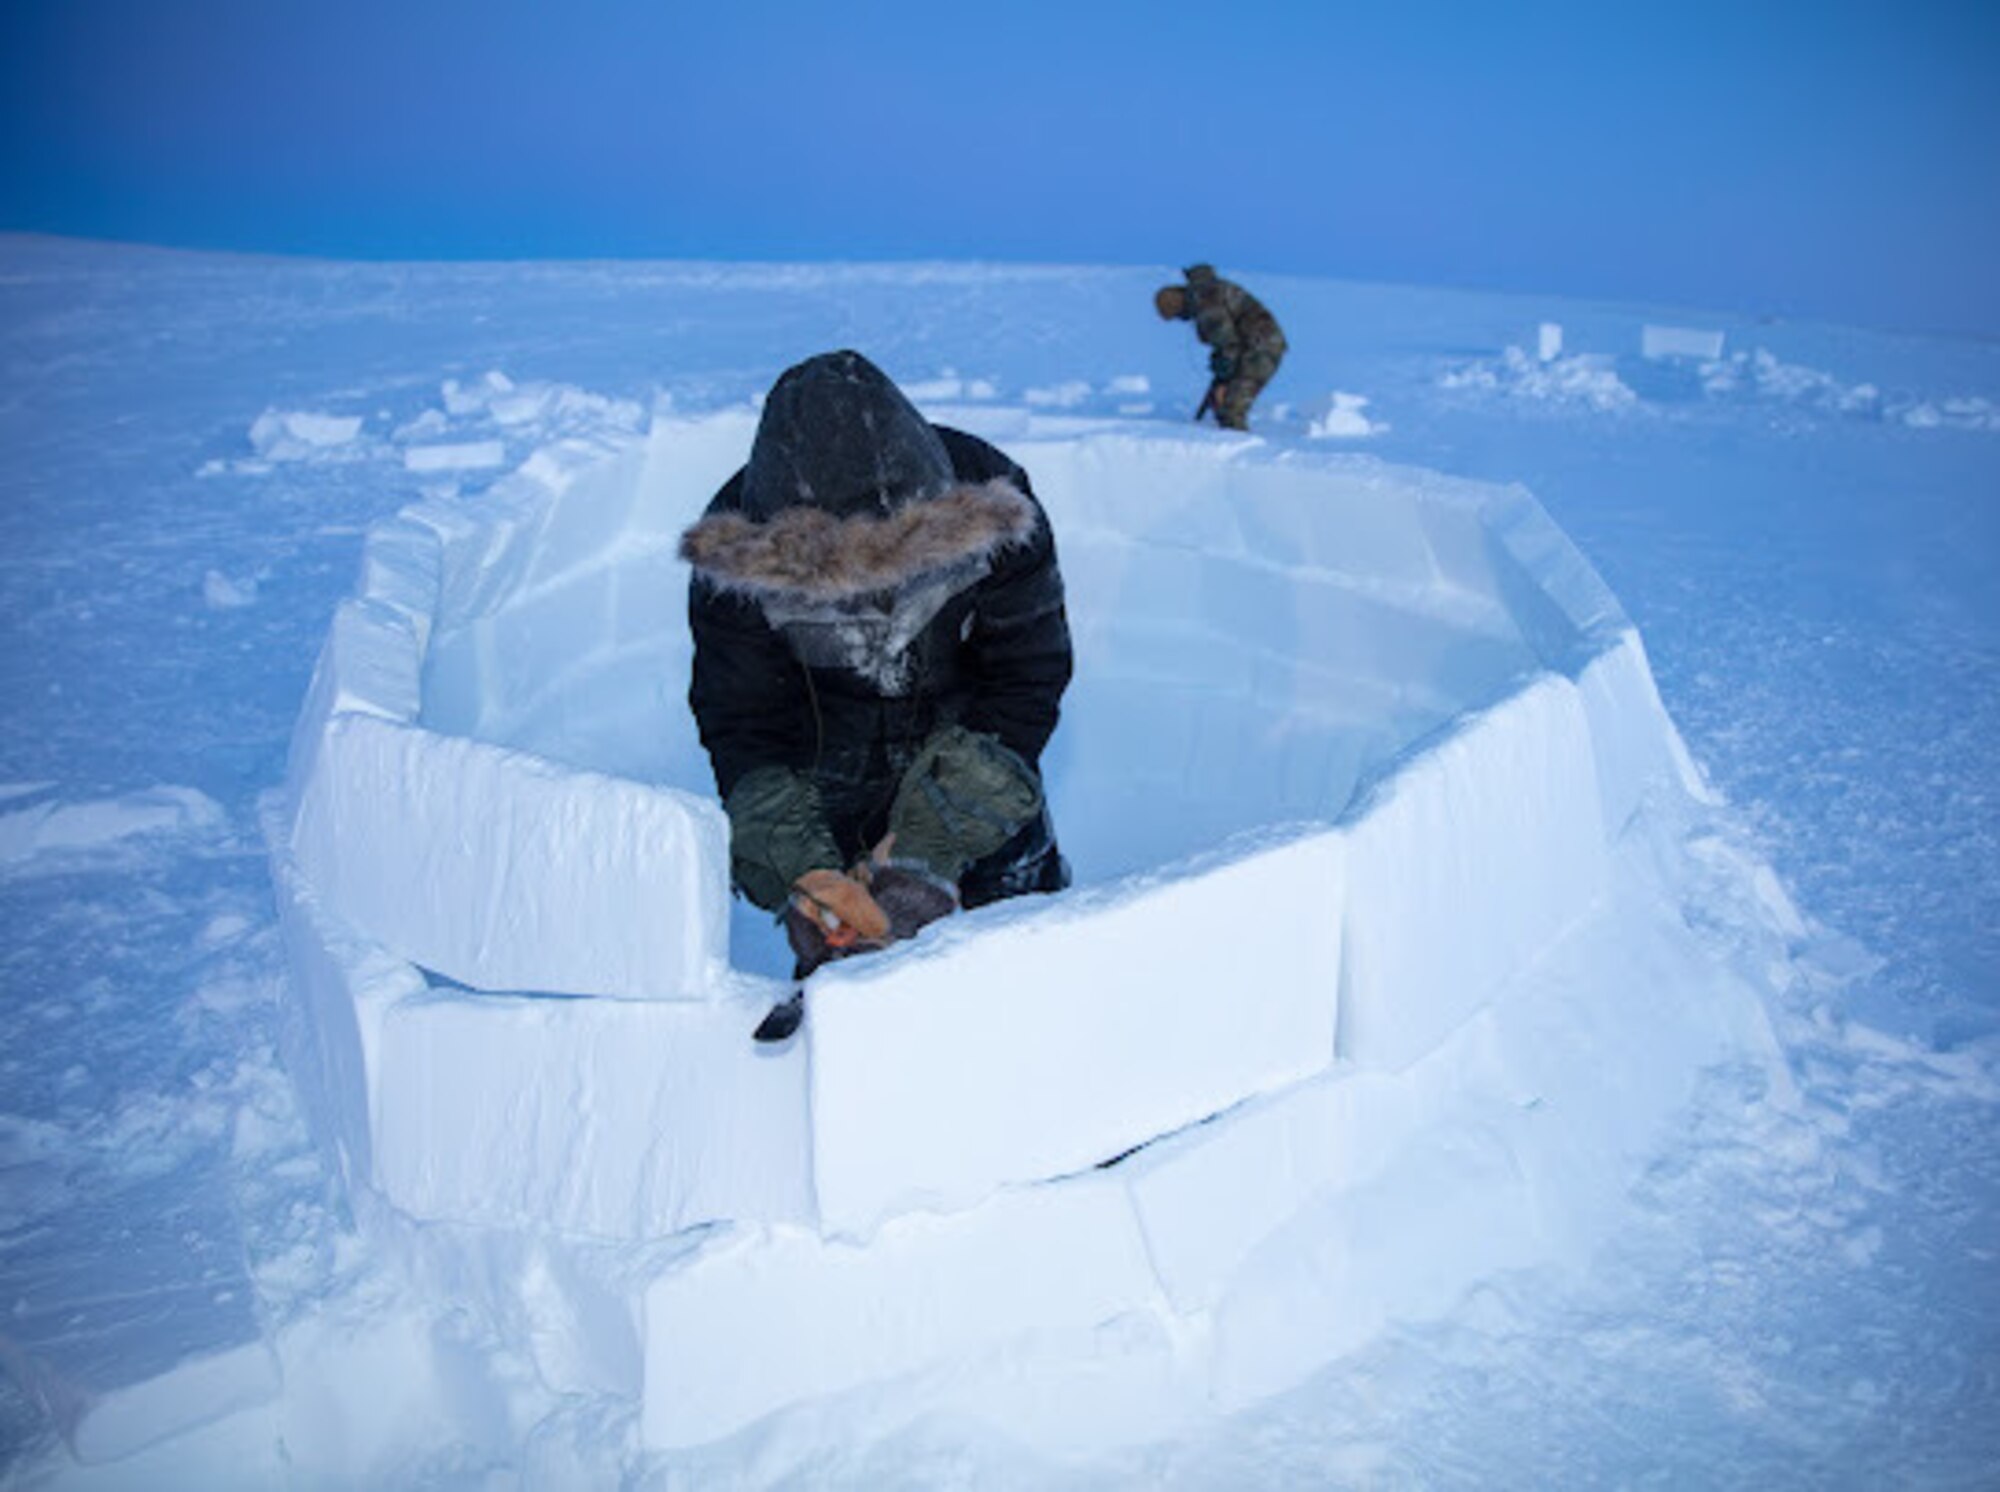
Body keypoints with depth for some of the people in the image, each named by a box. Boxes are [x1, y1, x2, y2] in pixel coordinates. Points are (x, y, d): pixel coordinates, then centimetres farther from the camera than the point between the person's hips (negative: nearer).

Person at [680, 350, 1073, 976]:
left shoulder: (990, 511, -29)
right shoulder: (736, 553, -27)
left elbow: (1026, 680, -21)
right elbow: (743, 730, -19)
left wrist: (928, 843, -27)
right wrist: (801, 867, -36)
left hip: (964, 737, 1)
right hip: (831, 754, 0)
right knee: (835, 954, 0)